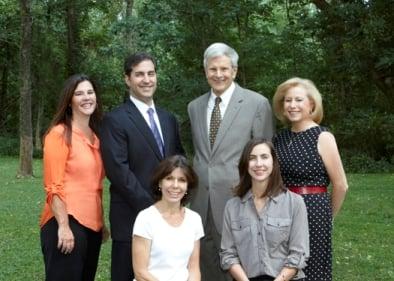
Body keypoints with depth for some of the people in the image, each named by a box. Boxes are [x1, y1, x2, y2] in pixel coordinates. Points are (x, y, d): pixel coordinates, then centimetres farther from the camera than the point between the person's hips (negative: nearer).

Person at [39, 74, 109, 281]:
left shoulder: (95, 136, 14)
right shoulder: (59, 134, -8)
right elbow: (53, 186, -13)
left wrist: (102, 222, 13)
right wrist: (64, 226, -19)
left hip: (92, 224, 7)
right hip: (66, 224, -7)